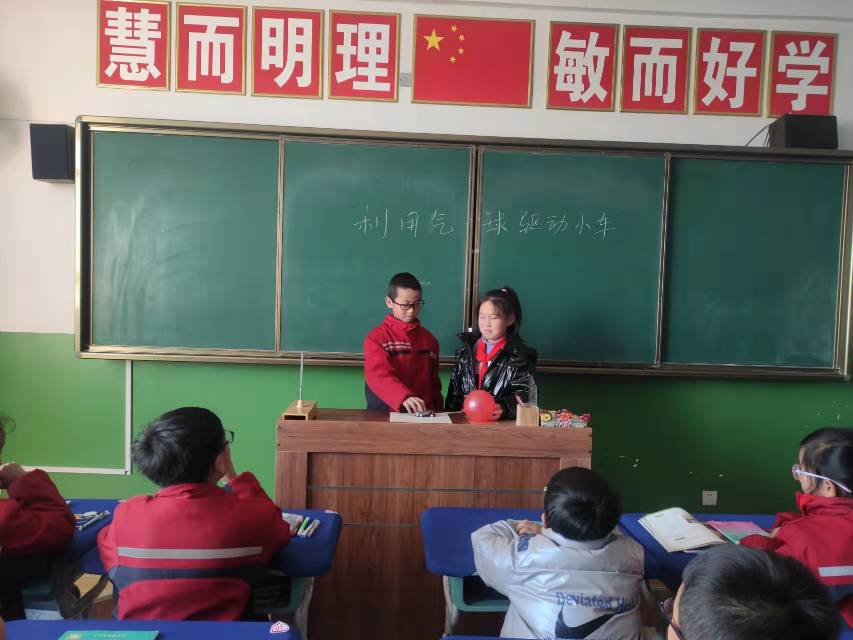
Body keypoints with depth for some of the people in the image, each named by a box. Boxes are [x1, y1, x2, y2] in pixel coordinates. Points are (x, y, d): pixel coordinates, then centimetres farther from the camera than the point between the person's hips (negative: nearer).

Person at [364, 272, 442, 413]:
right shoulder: (376, 338, -2)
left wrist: (437, 411, 12)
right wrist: (404, 397, -30)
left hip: (423, 414, 3)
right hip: (385, 414, -3)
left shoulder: (429, 339, 14)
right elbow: (379, 376, -16)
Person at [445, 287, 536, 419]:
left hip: (501, 422, -3)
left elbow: (523, 396, -8)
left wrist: (503, 407, -27)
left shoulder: (521, 356, 1)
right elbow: (454, 390, 20)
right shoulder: (467, 349, 16)